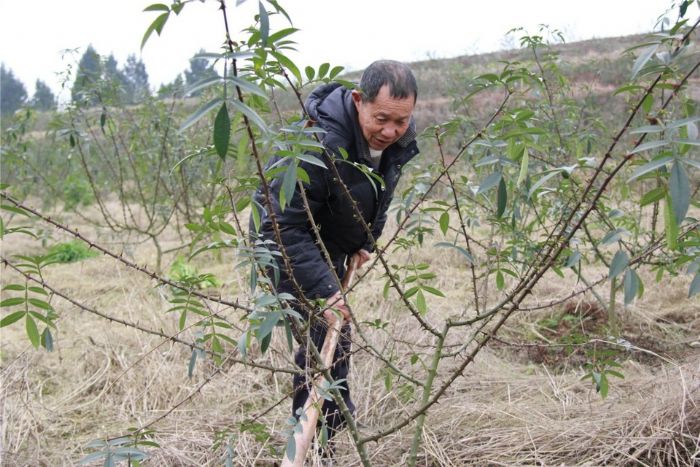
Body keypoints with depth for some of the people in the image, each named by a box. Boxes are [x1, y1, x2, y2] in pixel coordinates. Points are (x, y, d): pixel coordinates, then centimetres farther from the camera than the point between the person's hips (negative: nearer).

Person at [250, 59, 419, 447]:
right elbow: (283, 228, -38)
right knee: (329, 333, -16)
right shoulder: (318, 144, -38)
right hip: (285, 244, -8)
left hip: (330, 245, 8)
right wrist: (324, 289, -44)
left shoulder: (398, 138, -12)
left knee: (326, 333, 19)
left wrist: (366, 241, 2)